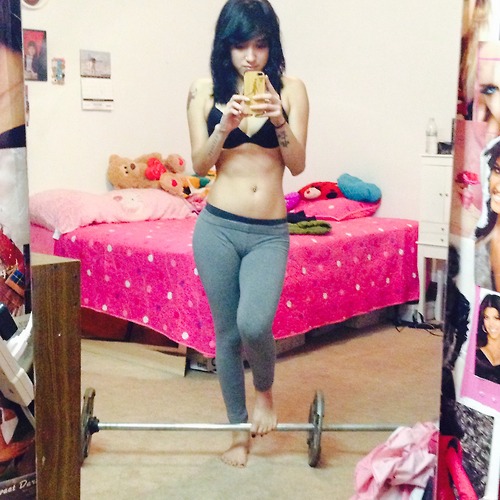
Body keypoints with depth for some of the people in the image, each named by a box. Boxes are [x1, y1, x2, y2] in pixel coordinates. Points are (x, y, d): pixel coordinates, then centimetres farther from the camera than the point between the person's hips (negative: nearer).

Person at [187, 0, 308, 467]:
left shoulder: (290, 89, 1)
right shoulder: (205, 90, 2)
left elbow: (297, 164, -3)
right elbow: (199, 164, -1)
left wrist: (278, 118, -19)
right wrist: (225, 125, -17)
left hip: (269, 233, -1)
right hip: (218, 228, 1)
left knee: (254, 324, -21)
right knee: (227, 331, 8)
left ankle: (265, 389, 14)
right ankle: (239, 429, 29)